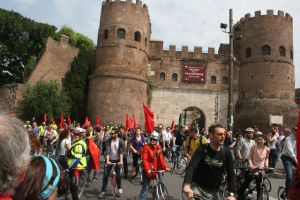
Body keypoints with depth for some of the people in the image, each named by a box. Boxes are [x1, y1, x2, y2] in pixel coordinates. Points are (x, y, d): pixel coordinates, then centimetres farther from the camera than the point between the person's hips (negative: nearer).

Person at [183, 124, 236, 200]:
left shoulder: (226, 153, -7)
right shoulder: (202, 149, -16)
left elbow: (231, 174, -8)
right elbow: (191, 167, -28)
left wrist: (231, 194, -22)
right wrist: (187, 185, -45)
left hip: (214, 190, 3)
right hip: (198, 187, -3)